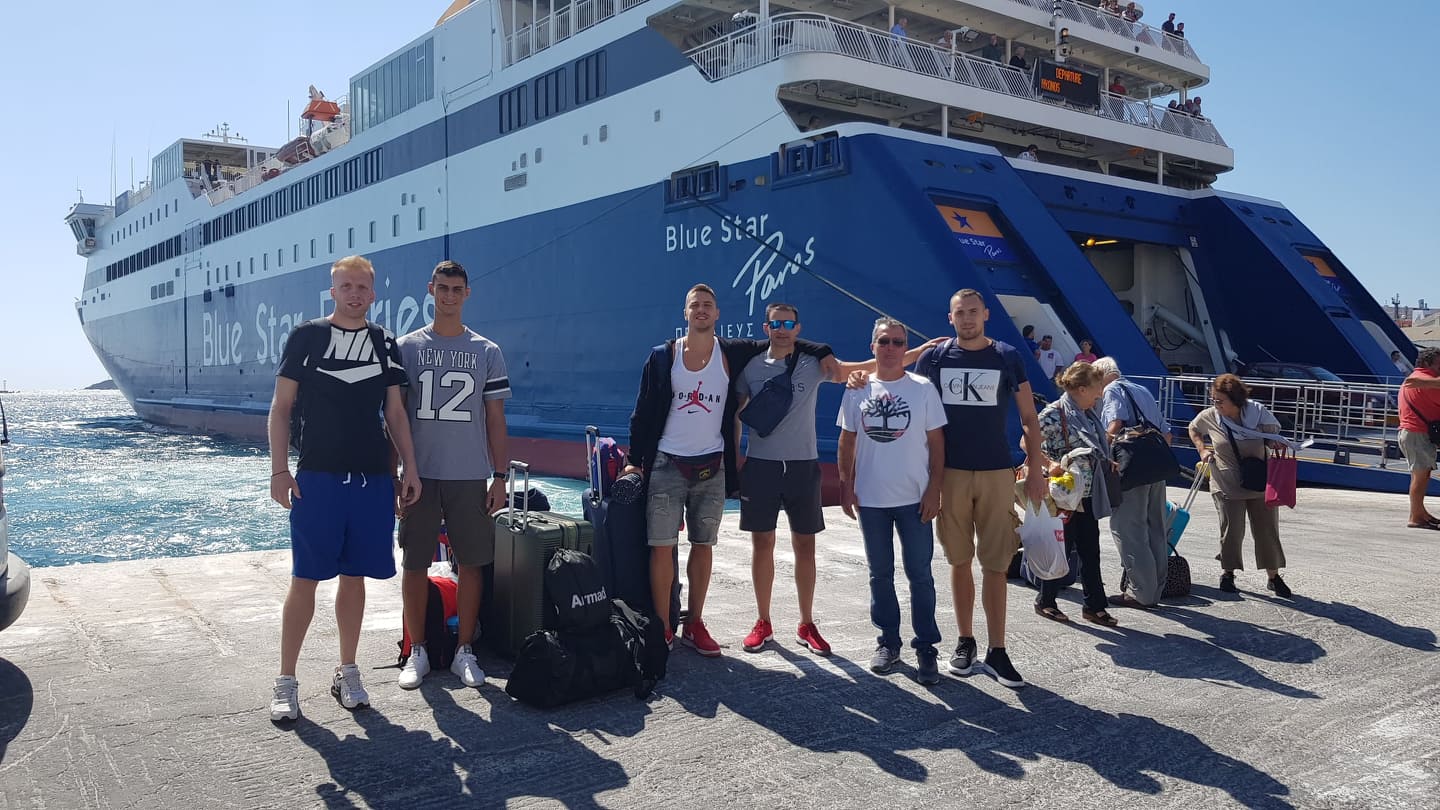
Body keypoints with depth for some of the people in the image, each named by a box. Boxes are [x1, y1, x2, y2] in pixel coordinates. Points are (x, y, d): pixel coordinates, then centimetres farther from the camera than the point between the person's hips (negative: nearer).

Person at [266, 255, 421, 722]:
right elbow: (281, 407, 1)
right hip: (316, 477, -3)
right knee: (305, 578, -2)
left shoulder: (385, 344, 11)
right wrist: (279, 470, -8)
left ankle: (347, 674, 20)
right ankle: (286, 682, 8)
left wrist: (410, 469, 6)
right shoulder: (306, 337, 2)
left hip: (373, 479, 3)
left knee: (354, 576, 9)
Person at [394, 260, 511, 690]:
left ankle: (464, 651, 15)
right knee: (414, 564, 3)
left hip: (471, 477, 0)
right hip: (420, 474, 0)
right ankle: (417, 651, 16)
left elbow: (496, 421, 6)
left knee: (471, 563, 4)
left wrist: (500, 477, 0)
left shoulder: (488, 352, 6)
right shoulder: (406, 347, 5)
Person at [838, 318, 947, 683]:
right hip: (871, 499, 2)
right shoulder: (857, 390, 4)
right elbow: (847, 442, 9)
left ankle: (926, 647, 11)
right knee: (880, 574, 11)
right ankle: (888, 641, 24)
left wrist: (934, 489, -7)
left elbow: (936, 442, -1)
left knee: (920, 574, 1)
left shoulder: (923, 388, -1)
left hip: (914, 499, -2)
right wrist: (846, 485, 4)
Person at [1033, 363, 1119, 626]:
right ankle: (1045, 601, 19)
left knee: (1090, 550, 10)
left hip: (1087, 495, 8)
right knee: (1061, 547, 3)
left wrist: (1107, 461, 9)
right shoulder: (1054, 414, -14)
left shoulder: (1088, 415, 12)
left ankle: (1094, 605, 18)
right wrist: (1051, 463, -27)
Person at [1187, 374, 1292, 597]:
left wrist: (1276, 443, -16)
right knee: (1231, 529, 3)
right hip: (1227, 485, 0)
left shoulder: (1258, 413, -10)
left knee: (1267, 529, 6)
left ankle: (1274, 577, 20)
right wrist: (1202, 449, 1)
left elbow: (1274, 433, 6)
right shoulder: (1209, 417, -7)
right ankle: (1227, 572, 24)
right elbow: (1193, 429, 14)